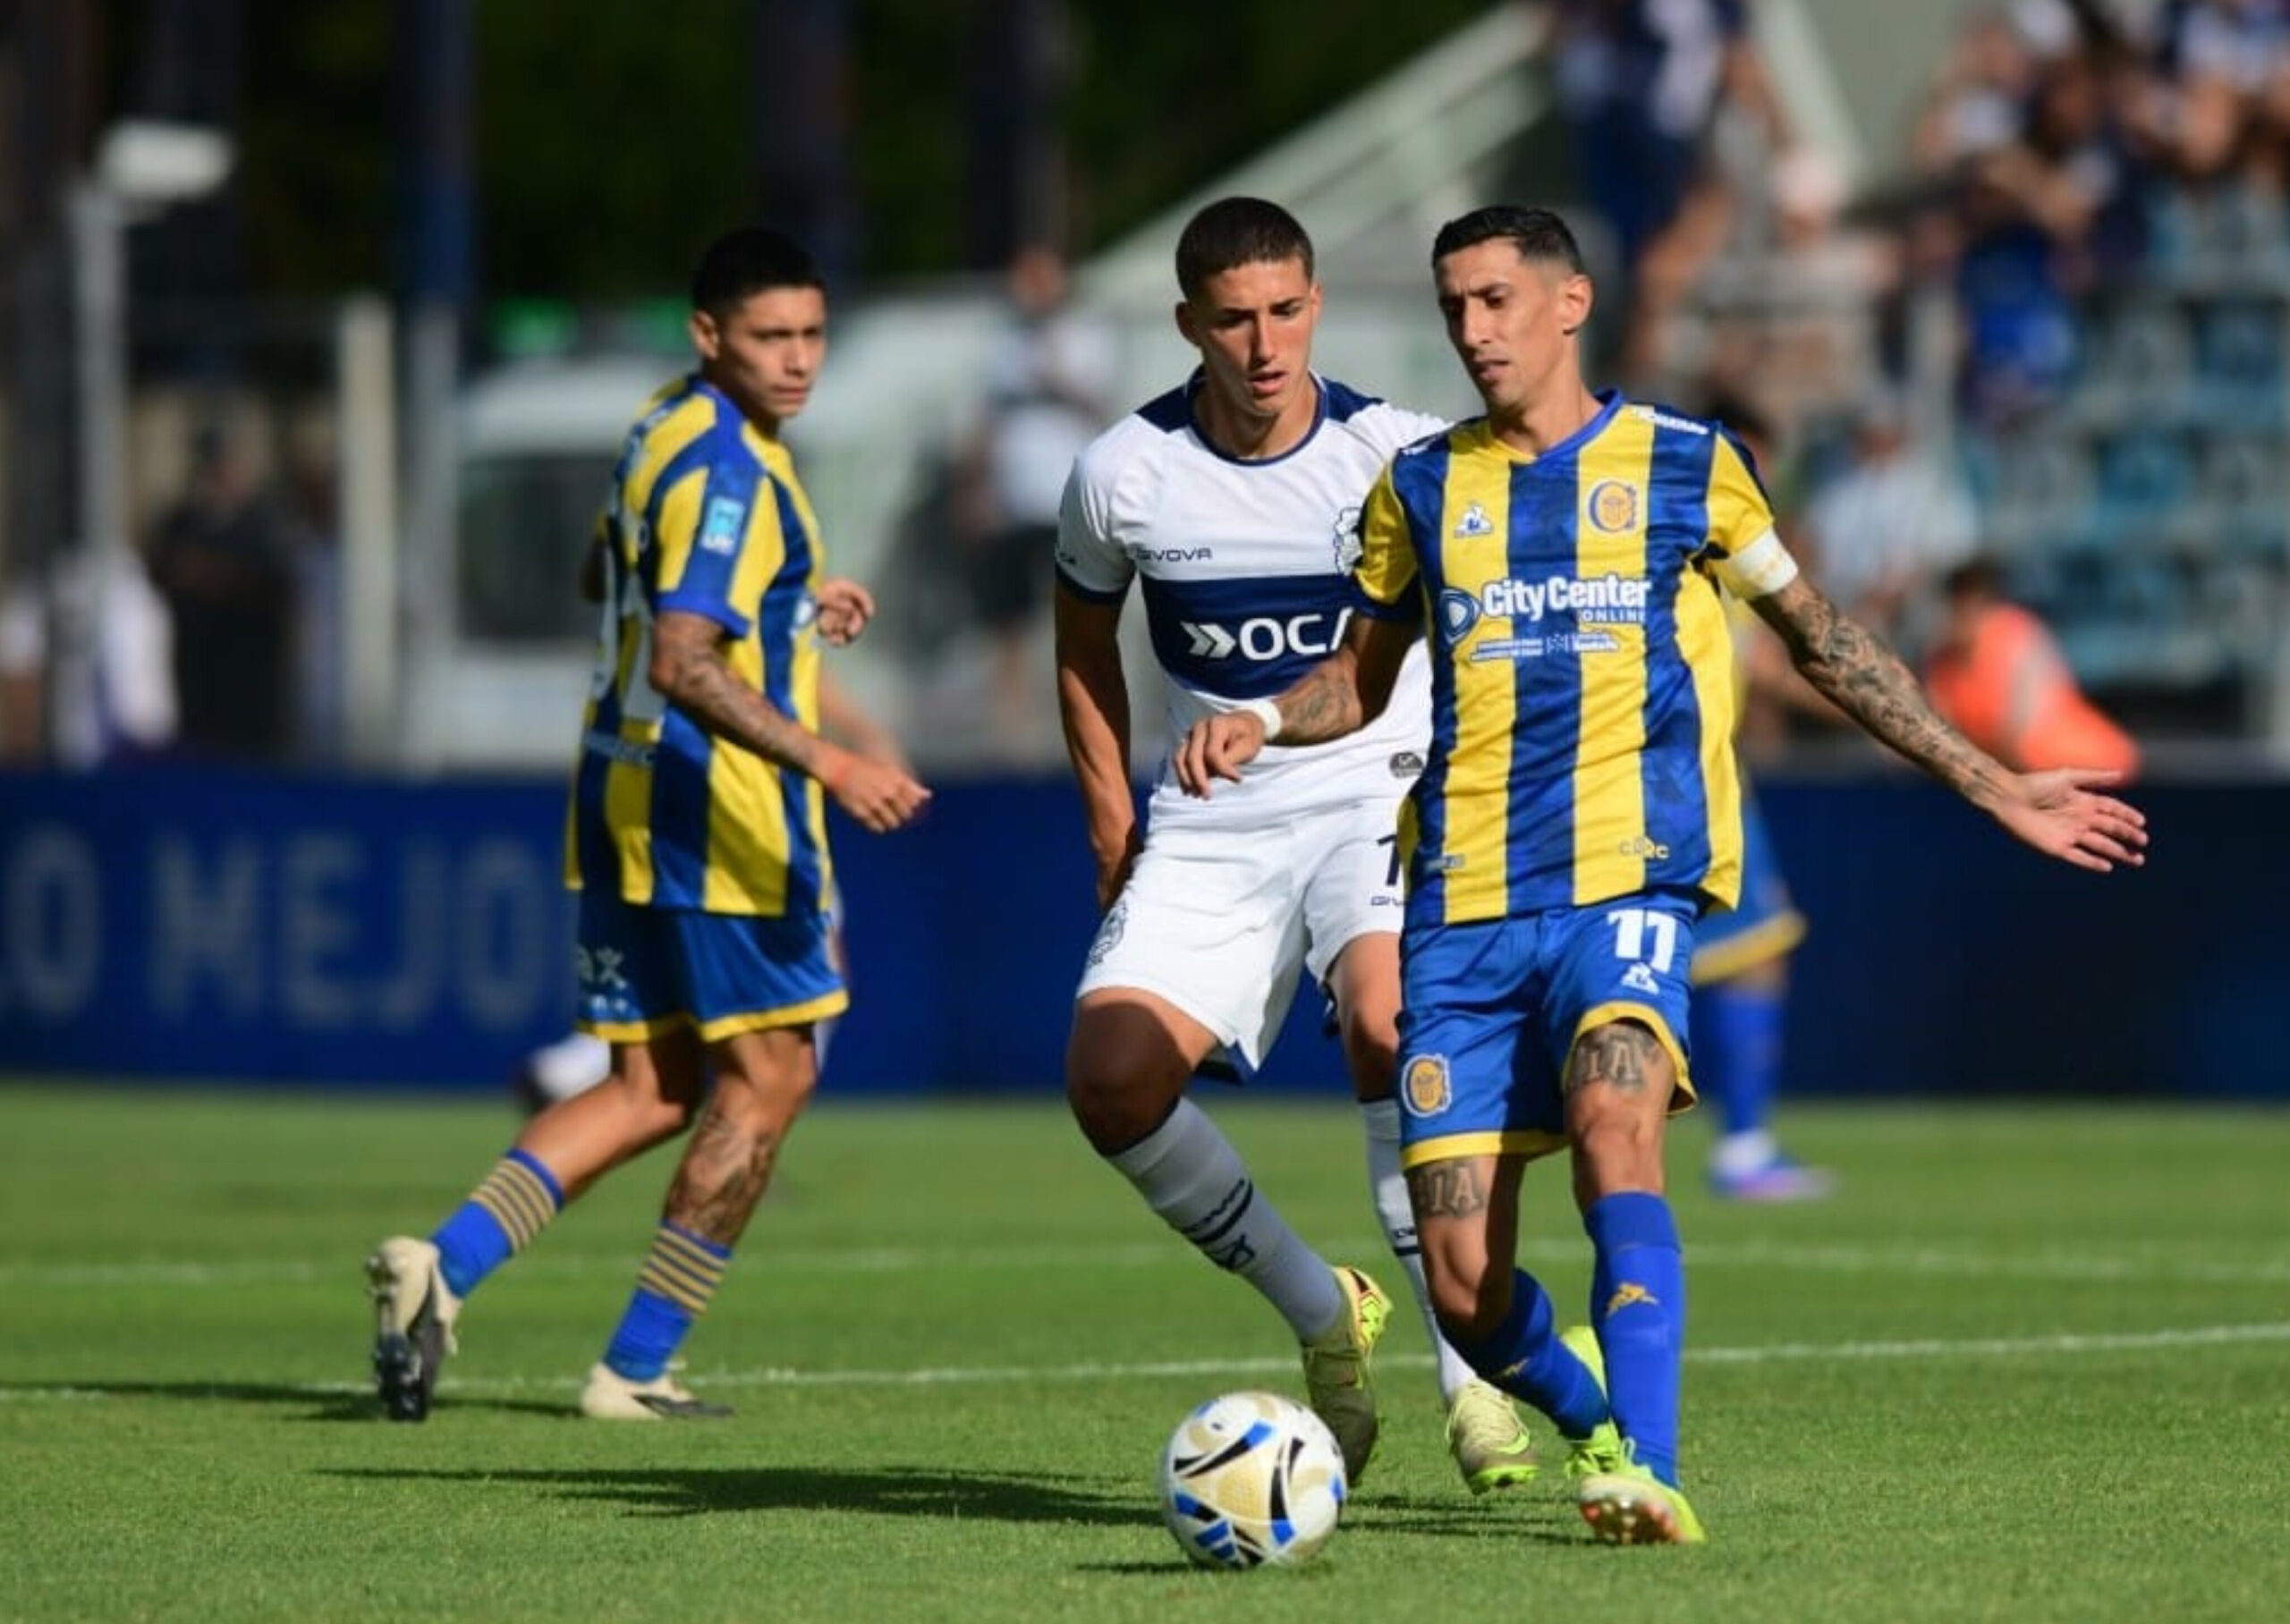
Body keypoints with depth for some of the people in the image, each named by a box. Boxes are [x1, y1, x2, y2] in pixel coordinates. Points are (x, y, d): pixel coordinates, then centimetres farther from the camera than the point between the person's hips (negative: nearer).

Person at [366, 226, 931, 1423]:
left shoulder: (664, 431, 13)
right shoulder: (730, 469, -18)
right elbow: (684, 665, -27)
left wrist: (796, 607, 24)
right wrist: (828, 767, -32)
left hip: (622, 799, 9)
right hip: (718, 810, -9)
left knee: (650, 1091, 12)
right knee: (765, 1083, 3)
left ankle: (443, 1265, -6)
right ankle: (635, 1370, 4)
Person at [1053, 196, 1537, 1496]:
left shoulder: (1399, 456, -10)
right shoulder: (1123, 474, -4)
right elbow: (1085, 641, 14)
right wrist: (1114, 824, 7)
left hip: (1379, 801, -3)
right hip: (1209, 828, 3)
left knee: (1385, 1019, -31)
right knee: (1110, 1075, -17)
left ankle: (1470, 1366, -21)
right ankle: (1325, 1317, 5)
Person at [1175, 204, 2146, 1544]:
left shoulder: (1686, 466, 6)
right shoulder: (1424, 487, 12)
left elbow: (1823, 640, 16)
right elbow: (1363, 679, 22)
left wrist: (1996, 788, 16)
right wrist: (1262, 722, -2)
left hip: (1627, 883, -3)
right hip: (1464, 908, 3)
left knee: (1613, 1131, -32)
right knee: (1466, 1286, -4)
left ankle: (1646, 1476, -36)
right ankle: (1602, 1422, 26)